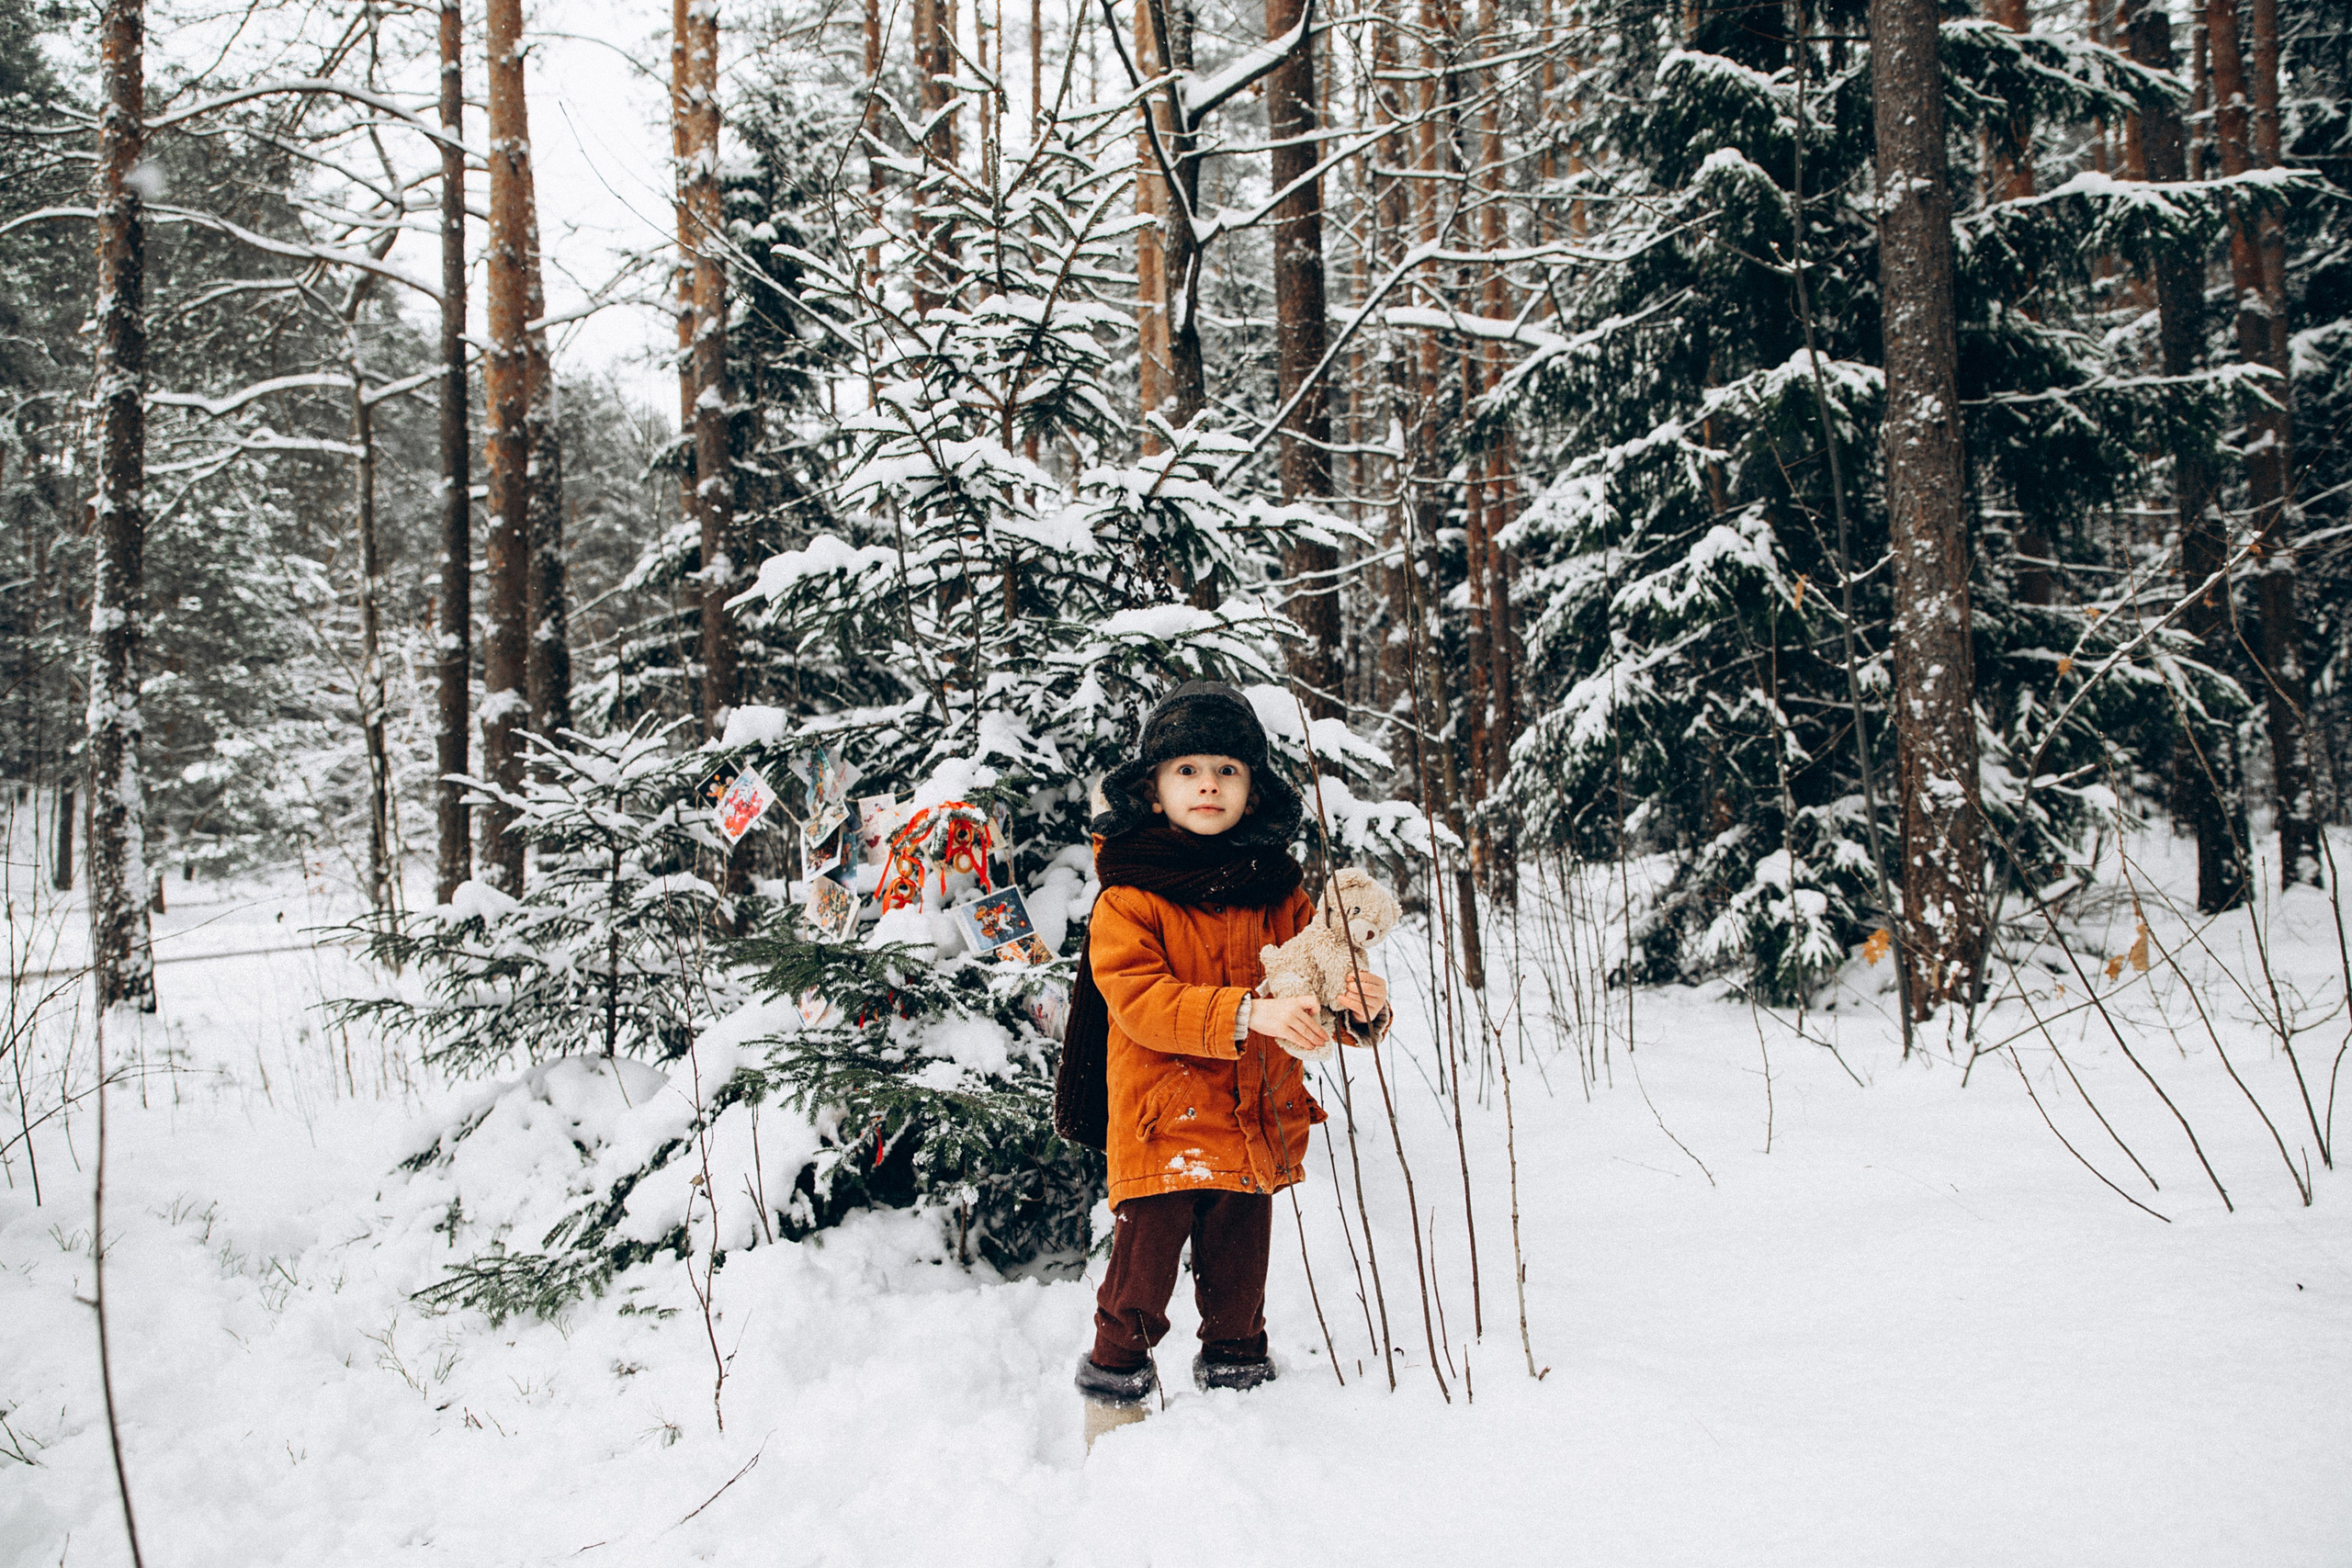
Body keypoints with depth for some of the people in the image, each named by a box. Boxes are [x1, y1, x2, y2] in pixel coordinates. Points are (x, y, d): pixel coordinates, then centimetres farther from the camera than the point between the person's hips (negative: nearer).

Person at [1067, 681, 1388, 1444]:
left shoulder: (1280, 897, 7)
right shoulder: (1129, 900, -6)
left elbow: (1324, 988, 8)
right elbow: (1140, 1000, -19)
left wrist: (1363, 1005, -18)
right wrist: (1249, 1013, -31)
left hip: (1254, 1131, 4)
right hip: (1160, 1131, -4)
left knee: (1238, 1287, 17)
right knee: (1140, 1285, 2)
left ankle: (1238, 1382, 37)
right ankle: (1113, 1391, 23)